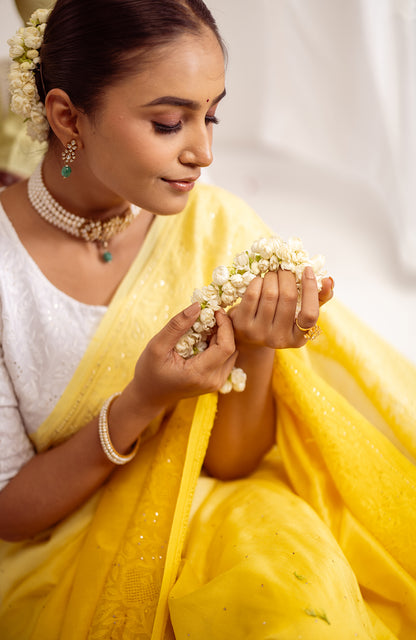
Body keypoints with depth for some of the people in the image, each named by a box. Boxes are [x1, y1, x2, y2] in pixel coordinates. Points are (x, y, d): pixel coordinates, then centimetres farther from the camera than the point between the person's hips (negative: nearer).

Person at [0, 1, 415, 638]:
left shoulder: (221, 228, -9)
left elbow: (229, 461, -4)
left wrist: (257, 354, -24)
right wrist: (140, 403, -27)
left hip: (207, 527, 4)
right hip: (55, 559, -3)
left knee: (283, 548, -28)